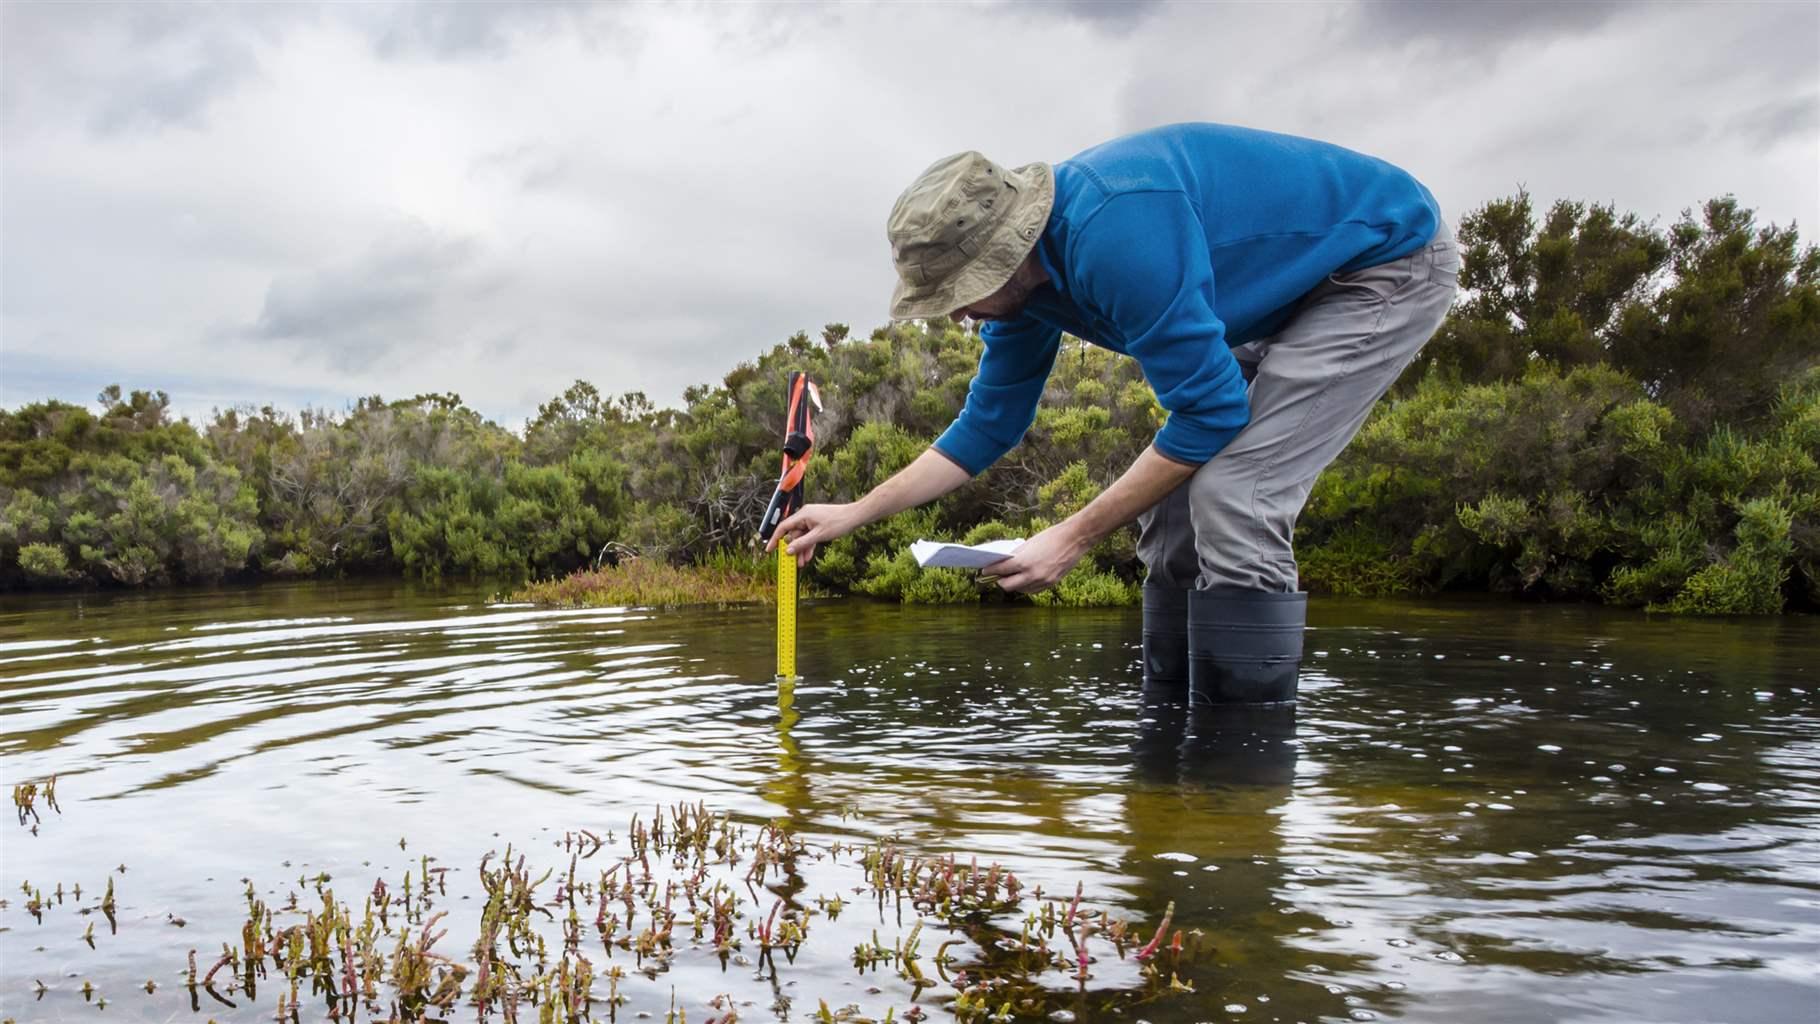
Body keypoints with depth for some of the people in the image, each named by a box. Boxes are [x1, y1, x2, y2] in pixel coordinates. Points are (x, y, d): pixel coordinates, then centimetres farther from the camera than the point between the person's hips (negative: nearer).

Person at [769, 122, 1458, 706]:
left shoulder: (1115, 232, -35)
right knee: (1173, 501, 2)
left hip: (1389, 263, -9)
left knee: (1232, 502, -22)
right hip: (1286, 296, 9)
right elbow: (987, 426, 8)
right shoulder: (1023, 276, -4)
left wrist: (1075, 536, -22)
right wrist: (853, 515, 7)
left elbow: (1212, 411, -28)